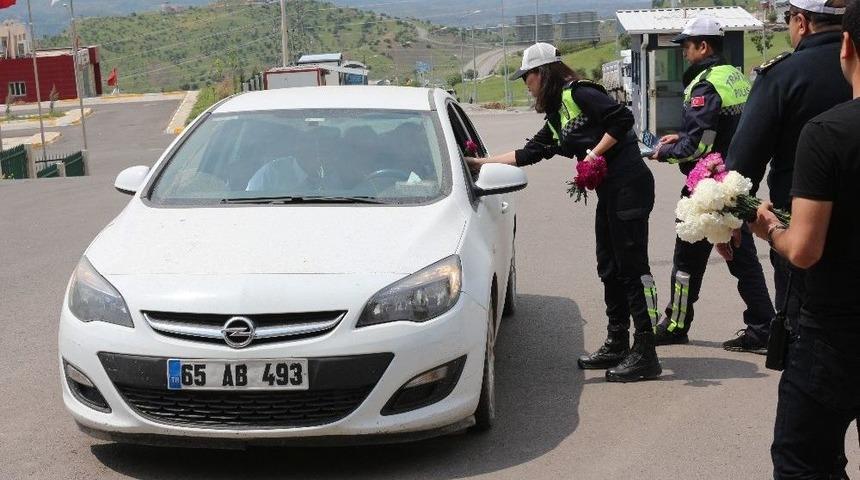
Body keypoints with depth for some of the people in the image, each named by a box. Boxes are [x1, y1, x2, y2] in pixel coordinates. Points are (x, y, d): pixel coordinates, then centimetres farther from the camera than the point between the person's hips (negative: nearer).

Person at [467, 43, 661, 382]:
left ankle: (645, 354, -6)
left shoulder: (579, 93, -8)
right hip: (609, 191, 10)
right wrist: (481, 162, 22)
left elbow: (622, 119, -17)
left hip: (629, 185, -10)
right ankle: (617, 345, 22)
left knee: (632, 268, -9)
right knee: (610, 268, 13)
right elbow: (528, 153, 22)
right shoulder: (556, 116, 20)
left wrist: (594, 154, -15)